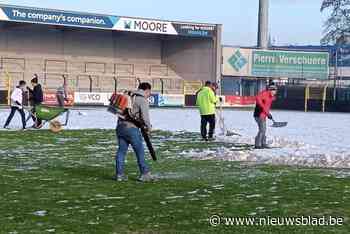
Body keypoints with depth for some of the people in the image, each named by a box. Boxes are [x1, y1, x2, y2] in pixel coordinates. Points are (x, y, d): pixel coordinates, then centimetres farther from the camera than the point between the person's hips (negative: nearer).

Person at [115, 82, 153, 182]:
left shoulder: (130, 97, 18)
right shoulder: (143, 100, -5)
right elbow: (145, 117, -12)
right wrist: (149, 128, 5)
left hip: (120, 126, 7)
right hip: (131, 128, -7)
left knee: (121, 151, 10)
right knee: (140, 151, 2)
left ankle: (119, 174, 11)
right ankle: (144, 174, 6)